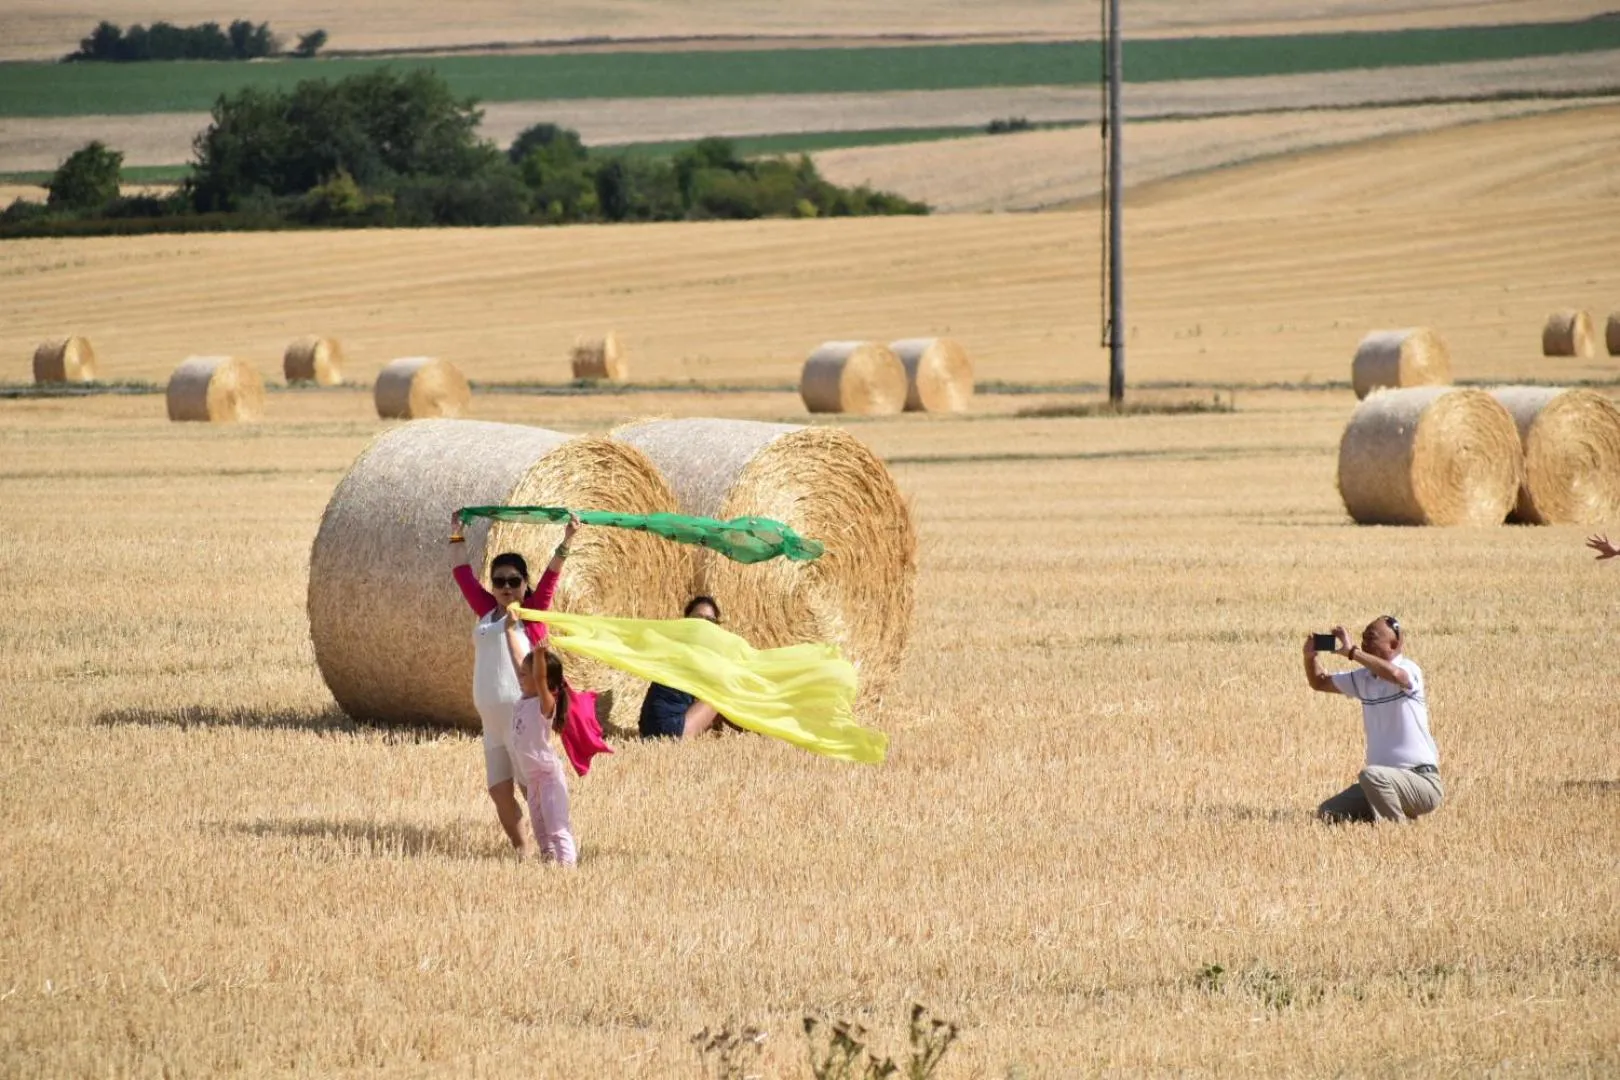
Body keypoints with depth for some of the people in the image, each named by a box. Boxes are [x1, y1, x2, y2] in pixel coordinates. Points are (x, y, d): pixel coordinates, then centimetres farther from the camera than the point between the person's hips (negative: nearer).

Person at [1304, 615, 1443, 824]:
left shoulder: (1408, 670, -12)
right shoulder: (1363, 678, 10)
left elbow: (1394, 674, -37)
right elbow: (1319, 683, 20)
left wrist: (1351, 651, -33)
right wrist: (1311, 657, -1)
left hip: (1421, 781, -8)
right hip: (1384, 782, 8)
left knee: (1371, 776, -36)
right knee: (1327, 814, 0)